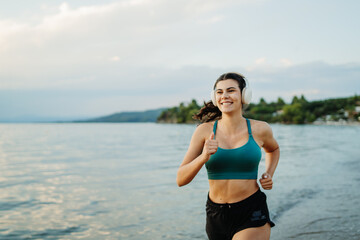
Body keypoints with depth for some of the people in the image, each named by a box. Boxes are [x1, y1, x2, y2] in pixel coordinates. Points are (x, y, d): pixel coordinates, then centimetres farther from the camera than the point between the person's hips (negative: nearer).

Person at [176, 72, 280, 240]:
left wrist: (269, 175, 5)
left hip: (252, 216, -2)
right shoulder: (205, 131, -4)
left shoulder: (259, 129, -2)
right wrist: (204, 157, -24)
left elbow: (273, 149, 23)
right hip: (216, 216, 2)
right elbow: (181, 180, -7)